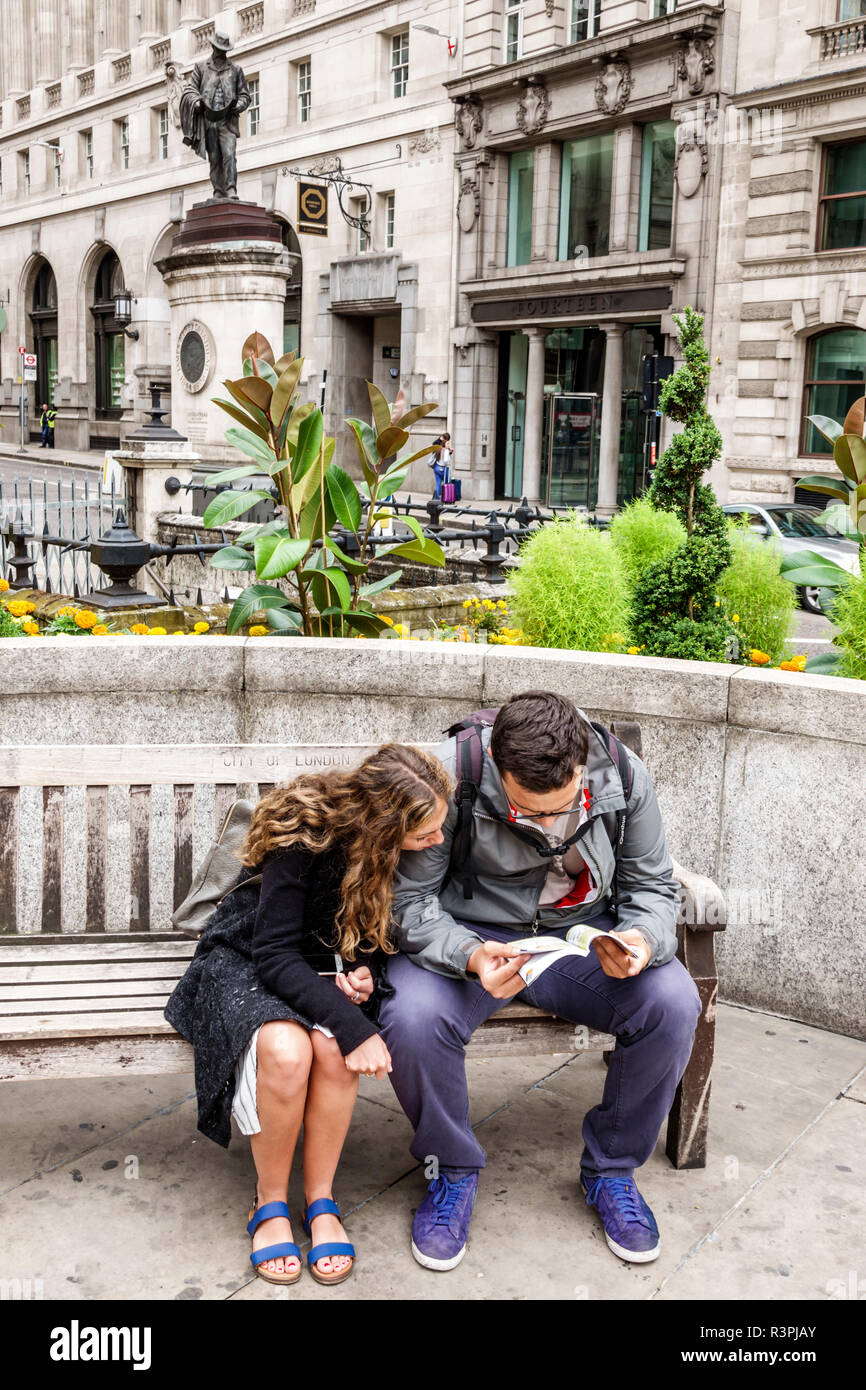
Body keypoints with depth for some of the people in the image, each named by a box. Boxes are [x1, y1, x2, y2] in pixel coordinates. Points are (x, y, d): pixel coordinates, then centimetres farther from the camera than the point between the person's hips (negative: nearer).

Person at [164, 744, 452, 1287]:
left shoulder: (420, 847, -14)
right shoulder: (306, 838, -29)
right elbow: (274, 956, -28)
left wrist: (366, 970, -18)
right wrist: (353, 1025, -38)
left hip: (331, 966, 4)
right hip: (248, 960, -3)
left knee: (333, 1047, -31)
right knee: (287, 1049, -35)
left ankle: (321, 1200, -10)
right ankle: (270, 1202, -10)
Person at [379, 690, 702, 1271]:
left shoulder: (624, 777, -16)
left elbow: (653, 886, -2)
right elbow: (409, 899, -17)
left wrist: (642, 939, -25)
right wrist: (469, 956, -36)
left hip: (581, 932, 2)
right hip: (469, 934, -2)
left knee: (674, 1004, -24)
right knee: (411, 1017, -32)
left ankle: (611, 1167, 3)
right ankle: (453, 1167, 0)